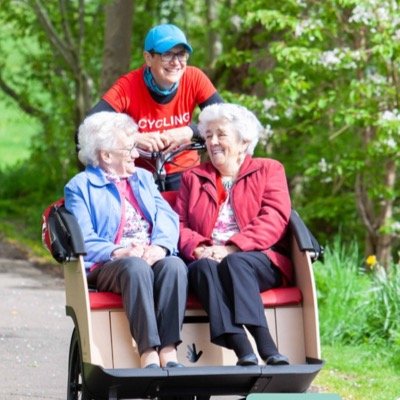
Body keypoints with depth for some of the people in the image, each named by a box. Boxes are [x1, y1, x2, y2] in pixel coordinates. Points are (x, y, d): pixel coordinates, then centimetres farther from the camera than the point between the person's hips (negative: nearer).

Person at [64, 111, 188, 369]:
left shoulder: (144, 178, 27)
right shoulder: (80, 187, 11)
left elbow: (167, 218, 12)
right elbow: (83, 239, -3)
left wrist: (160, 246, -11)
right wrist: (117, 252, -21)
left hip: (154, 258, 4)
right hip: (108, 266, -4)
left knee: (175, 265, -31)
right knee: (136, 267, -38)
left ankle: (169, 351, -39)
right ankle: (148, 353, -43)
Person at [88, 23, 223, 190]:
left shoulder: (194, 79, -12)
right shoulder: (128, 87, -19)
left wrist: (191, 132, -32)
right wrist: (134, 138, -42)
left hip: (183, 172, 2)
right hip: (141, 173, -1)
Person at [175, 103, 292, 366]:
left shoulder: (269, 170, 16)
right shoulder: (193, 178, 26)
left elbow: (273, 220, -2)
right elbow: (180, 224, 12)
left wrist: (232, 249, -17)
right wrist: (199, 249, -13)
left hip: (259, 259, -2)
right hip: (206, 260, 2)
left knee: (235, 263, -37)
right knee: (205, 267, -34)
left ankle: (269, 354, -50)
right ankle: (244, 352, -52)